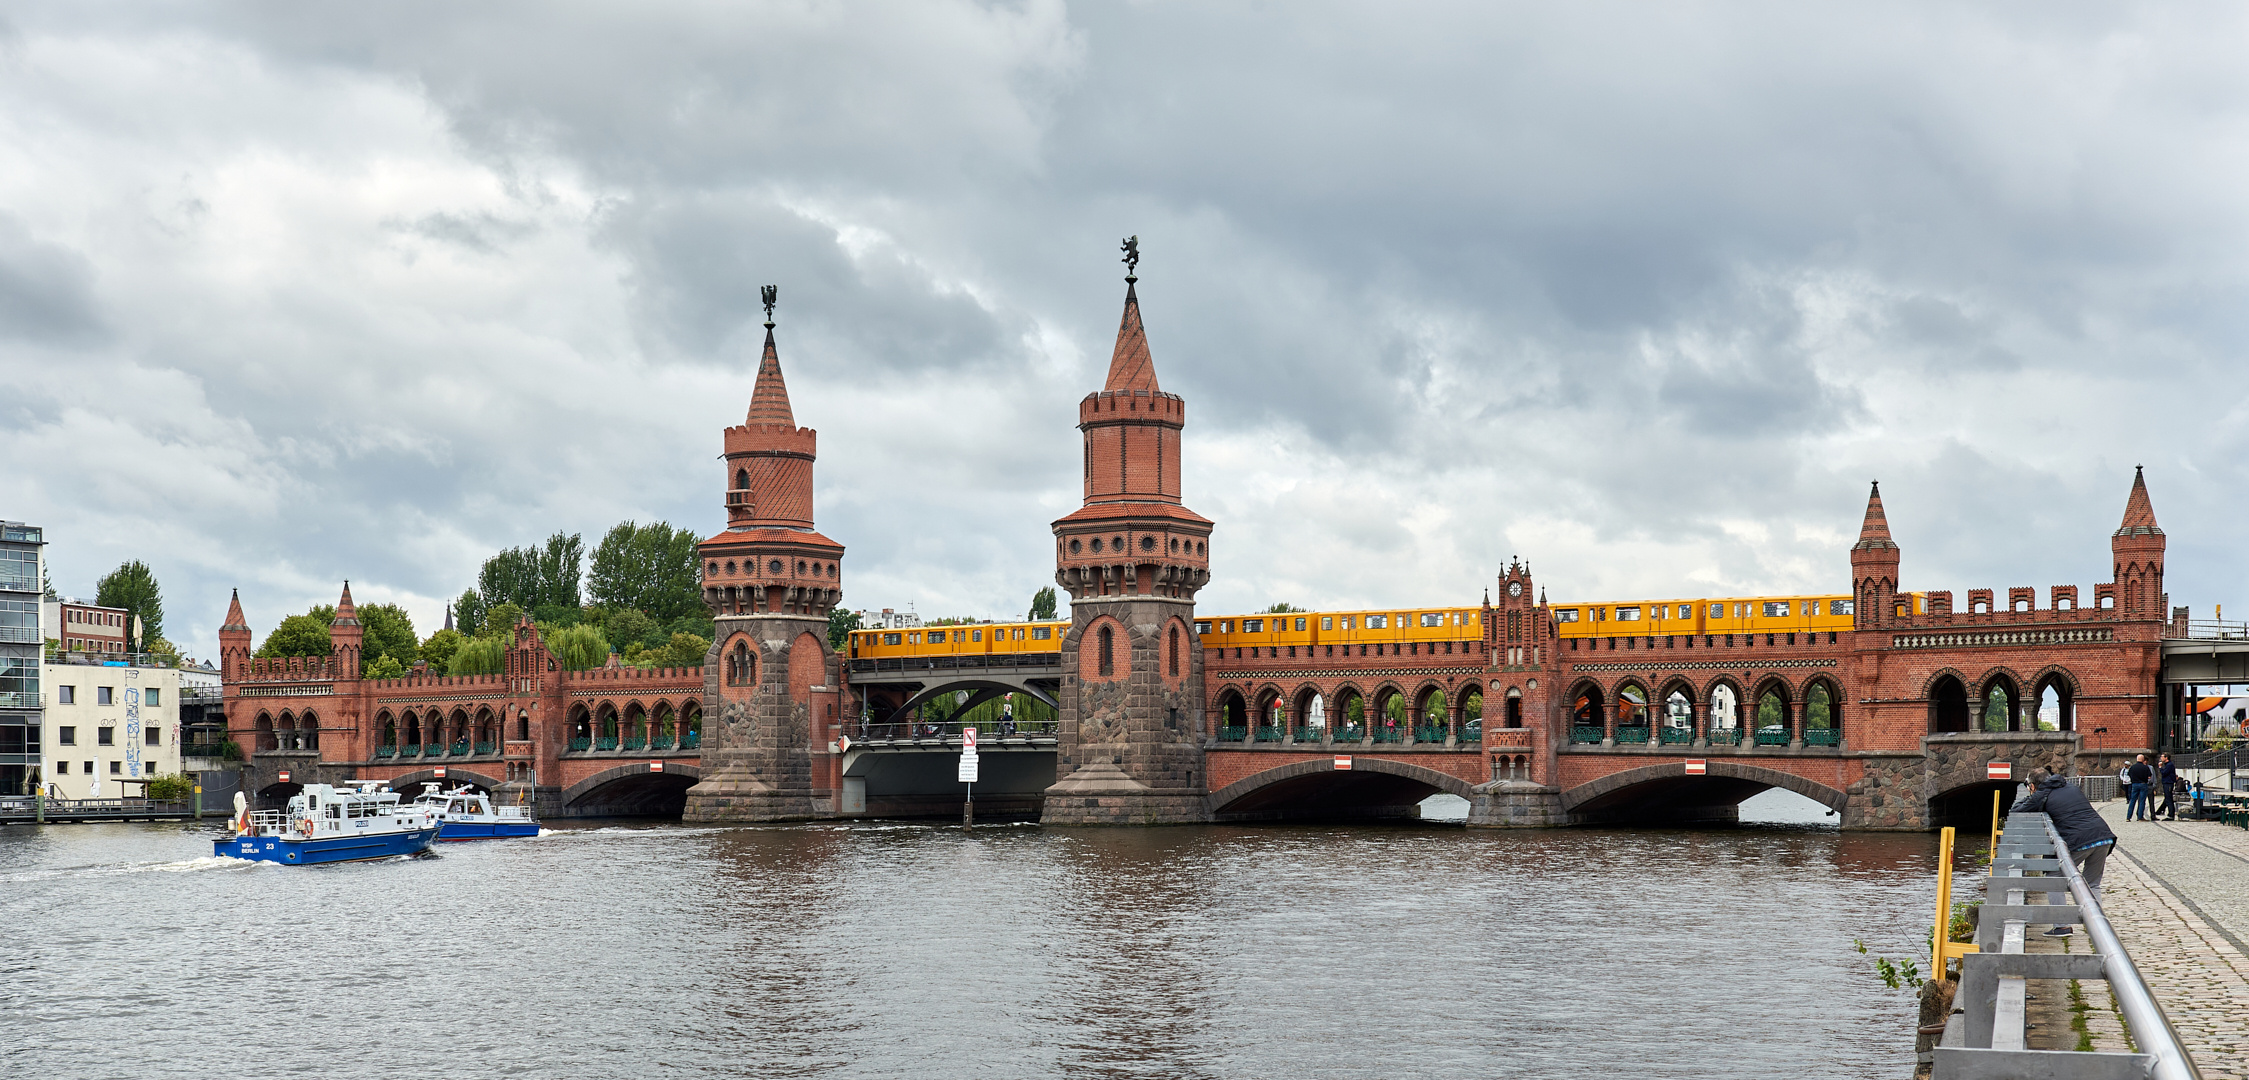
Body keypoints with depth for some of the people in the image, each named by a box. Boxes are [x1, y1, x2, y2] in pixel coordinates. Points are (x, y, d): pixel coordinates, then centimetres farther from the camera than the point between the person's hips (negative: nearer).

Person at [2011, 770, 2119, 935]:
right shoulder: (2071, 786, 24)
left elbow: (2014, 813, 15)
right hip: (2104, 836, 6)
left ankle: (2062, 926, 5)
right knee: (2092, 885, 20)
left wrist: (2027, 798, 34)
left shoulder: (2040, 796, 8)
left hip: (2079, 841, -6)